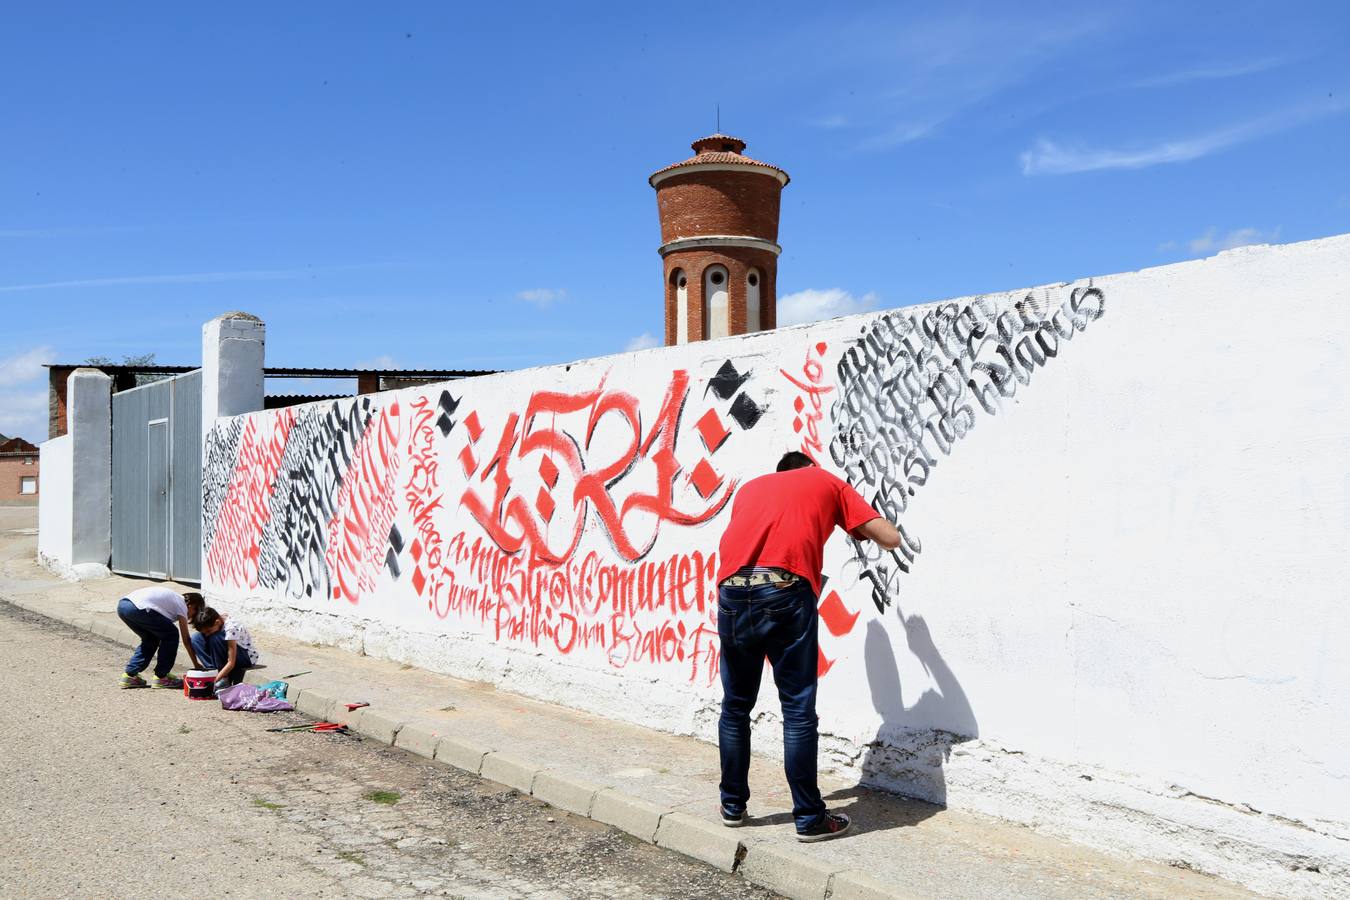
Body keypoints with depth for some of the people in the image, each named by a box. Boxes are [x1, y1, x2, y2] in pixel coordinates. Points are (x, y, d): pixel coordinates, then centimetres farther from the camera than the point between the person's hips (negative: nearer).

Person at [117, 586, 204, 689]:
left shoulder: (174, 597, 31)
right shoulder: (182, 605, 10)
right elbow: (186, 640, 12)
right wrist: (196, 665, 20)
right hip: (138, 608, -9)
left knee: (151, 638, 26)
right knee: (171, 635, 9)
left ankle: (129, 675, 22)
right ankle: (161, 677, 12)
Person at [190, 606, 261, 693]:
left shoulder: (231, 628, -30)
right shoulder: (212, 624, -10)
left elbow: (231, 663, -29)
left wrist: (214, 680, -33)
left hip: (248, 657, -7)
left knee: (215, 638, -33)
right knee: (196, 638, -11)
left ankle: (224, 681, -24)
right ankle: (214, 672, -15)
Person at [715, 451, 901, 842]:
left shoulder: (751, 486, 31)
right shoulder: (828, 483, 22)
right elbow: (890, 538, 18)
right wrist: (861, 530, 38)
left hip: (733, 591, 4)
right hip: (785, 591, -3)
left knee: (735, 707, 16)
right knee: (798, 711, 3)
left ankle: (733, 805, 26)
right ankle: (809, 818, 9)